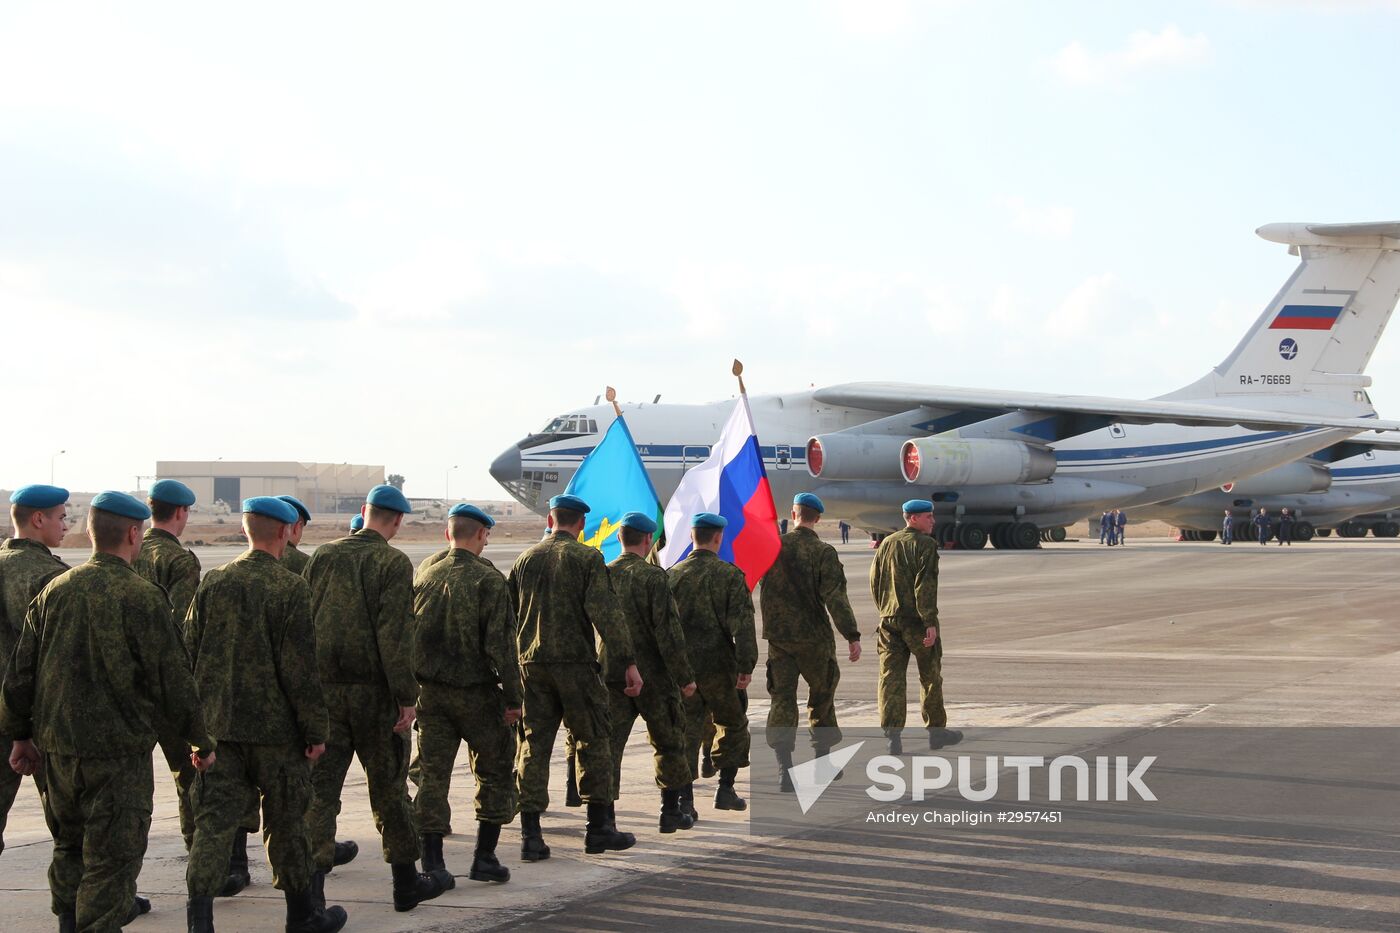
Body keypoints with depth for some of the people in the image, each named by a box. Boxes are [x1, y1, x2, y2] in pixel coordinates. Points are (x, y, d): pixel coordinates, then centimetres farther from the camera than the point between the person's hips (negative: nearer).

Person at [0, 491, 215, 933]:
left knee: (70, 848, 22)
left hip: (56, 748, 6)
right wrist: (201, 741, 3)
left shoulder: (54, 591, 3)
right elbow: (172, 681, -10)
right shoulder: (142, 598, -13)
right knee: (111, 860, 3)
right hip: (118, 752, -6)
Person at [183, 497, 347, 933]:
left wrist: (198, 716, 15)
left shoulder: (212, 582, 3)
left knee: (215, 820, 4)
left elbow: (190, 653, 6)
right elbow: (300, 668, -14)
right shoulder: (290, 587, -12)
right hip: (275, 726, -4)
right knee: (286, 822, 10)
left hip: (218, 723, 4)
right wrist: (316, 730, -7)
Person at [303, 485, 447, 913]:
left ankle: (311, 888, -4)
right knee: (388, 786, 10)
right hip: (372, 693, -3)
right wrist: (407, 696, -12)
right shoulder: (393, 563, -9)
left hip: (323, 689, 3)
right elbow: (395, 636, -15)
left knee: (320, 786, 5)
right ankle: (406, 882, 21)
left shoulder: (323, 556, 5)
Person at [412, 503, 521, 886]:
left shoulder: (424, 577, 5)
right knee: (495, 772, 10)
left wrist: (411, 688, 17)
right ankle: (485, 858, 9)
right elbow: (501, 644, -15)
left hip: (431, 692, 4)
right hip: (476, 693, -4)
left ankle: (432, 862, 6)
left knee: (432, 773, 8)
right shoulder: (489, 580, -11)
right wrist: (512, 698, -10)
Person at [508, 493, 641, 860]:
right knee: (593, 740, 7)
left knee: (534, 744, 6)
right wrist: (628, 662, -14)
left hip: (530, 663, 4)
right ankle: (598, 827, 9)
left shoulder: (525, 559, 10)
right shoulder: (587, 558, -4)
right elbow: (605, 613, -13)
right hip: (574, 662, -4)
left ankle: (531, 835, 3)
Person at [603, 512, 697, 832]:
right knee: (668, 743, 12)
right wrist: (684, 677, -10)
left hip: (610, 673, 4)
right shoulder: (653, 576, -12)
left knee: (609, 743, 4)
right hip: (652, 674, -4)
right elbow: (668, 631, -15)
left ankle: (604, 814, -3)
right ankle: (670, 812, 17)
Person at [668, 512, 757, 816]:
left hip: (680, 666, 2)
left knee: (686, 730, 6)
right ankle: (725, 788, 17)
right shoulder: (730, 575, -6)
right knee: (733, 724, 18)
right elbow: (742, 624, -12)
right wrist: (747, 666, -11)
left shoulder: (672, 575, 3)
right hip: (717, 665, -2)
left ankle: (685, 800, -1)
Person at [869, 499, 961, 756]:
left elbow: (874, 581, 14)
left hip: (889, 620, 5)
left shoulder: (887, 544, 11)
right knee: (930, 676, 10)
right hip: (916, 620, -5)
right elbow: (925, 586, -18)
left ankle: (891, 735, -7)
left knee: (890, 676, 2)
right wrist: (930, 622, -18)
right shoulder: (925, 545, -10)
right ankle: (936, 731, 21)